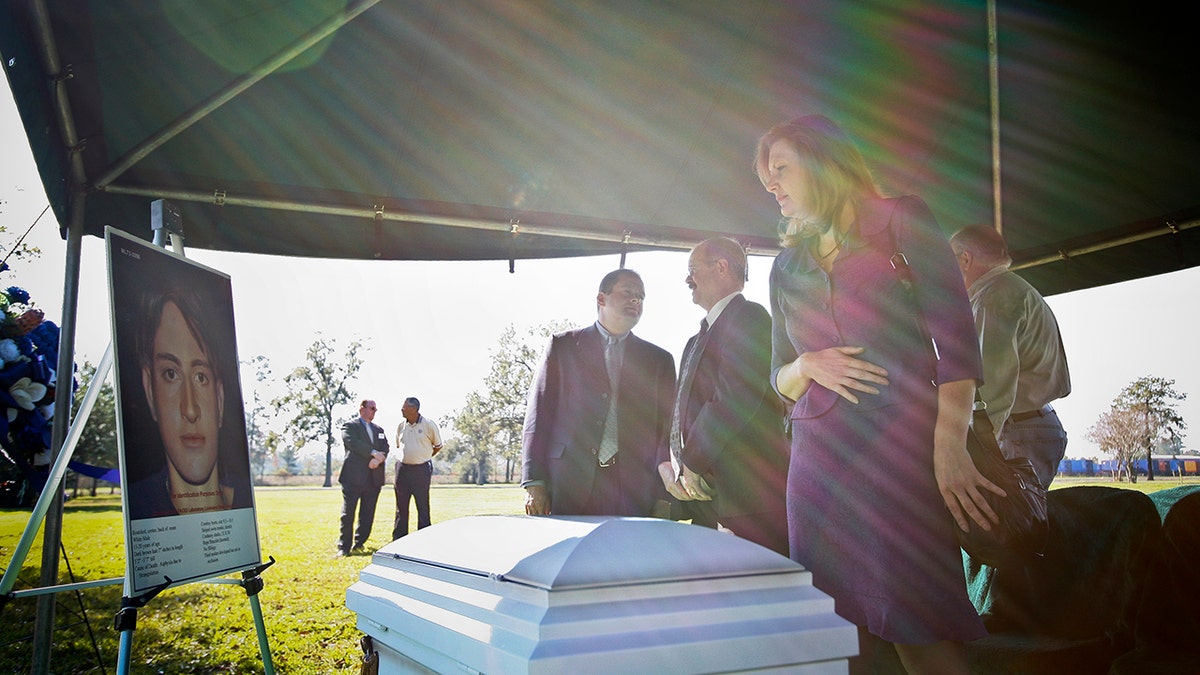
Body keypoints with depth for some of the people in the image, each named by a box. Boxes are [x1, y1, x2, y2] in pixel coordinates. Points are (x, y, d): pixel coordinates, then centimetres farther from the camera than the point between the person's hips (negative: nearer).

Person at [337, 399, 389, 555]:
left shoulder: (379, 429, 21)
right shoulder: (349, 426, 3)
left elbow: (385, 448, 8)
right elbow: (353, 443, -14)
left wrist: (378, 459, -12)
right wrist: (374, 453, -18)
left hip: (374, 478, 5)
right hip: (353, 477, -5)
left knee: (368, 514, 6)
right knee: (348, 513, -4)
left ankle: (359, 543, 17)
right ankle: (344, 547, 2)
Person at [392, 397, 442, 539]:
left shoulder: (429, 425, -6)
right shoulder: (401, 426, 6)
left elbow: (438, 446, 5)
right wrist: (407, 457, 13)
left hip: (421, 470, -4)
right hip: (402, 469, 4)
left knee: (423, 506, 1)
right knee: (401, 506, 8)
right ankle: (398, 540, 16)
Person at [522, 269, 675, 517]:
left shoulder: (659, 359, 15)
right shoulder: (563, 346, 11)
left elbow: (667, 430, 10)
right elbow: (539, 412, 6)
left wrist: (664, 498, 1)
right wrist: (534, 483, -3)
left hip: (634, 491, 1)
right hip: (570, 486, -1)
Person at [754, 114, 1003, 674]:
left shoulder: (901, 219, 7)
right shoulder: (787, 266, 20)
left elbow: (955, 335, -4)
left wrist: (950, 448, -15)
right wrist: (808, 367, -2)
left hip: (901, 445, -4)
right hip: (818, 456, 4)